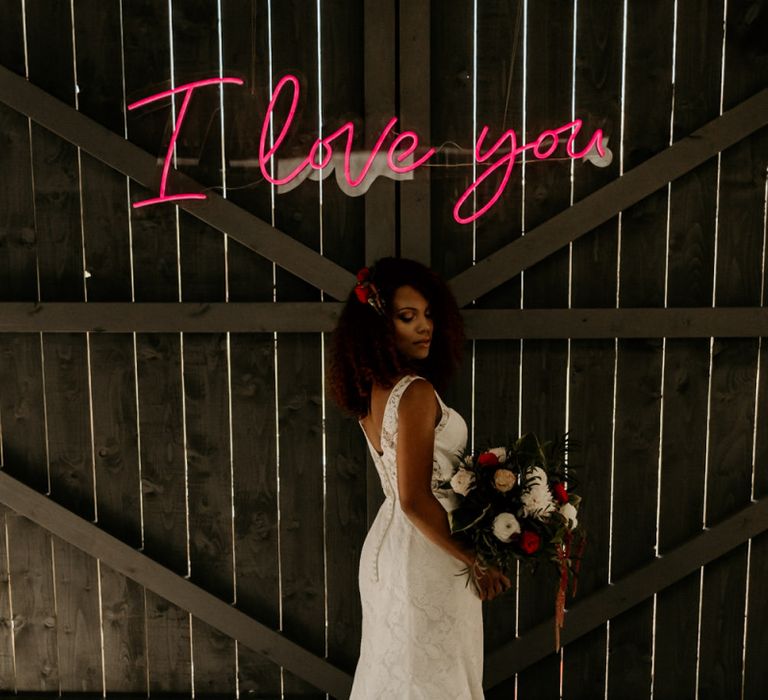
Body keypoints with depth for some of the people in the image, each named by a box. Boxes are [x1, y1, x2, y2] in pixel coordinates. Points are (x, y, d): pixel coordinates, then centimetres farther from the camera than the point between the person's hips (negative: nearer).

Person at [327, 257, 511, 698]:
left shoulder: (371, 388, 4)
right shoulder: (416, 392, -23)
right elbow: (416, 501, -26)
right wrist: (475, 561, -15)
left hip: (385, 543, 8)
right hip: (426, 559, -8)